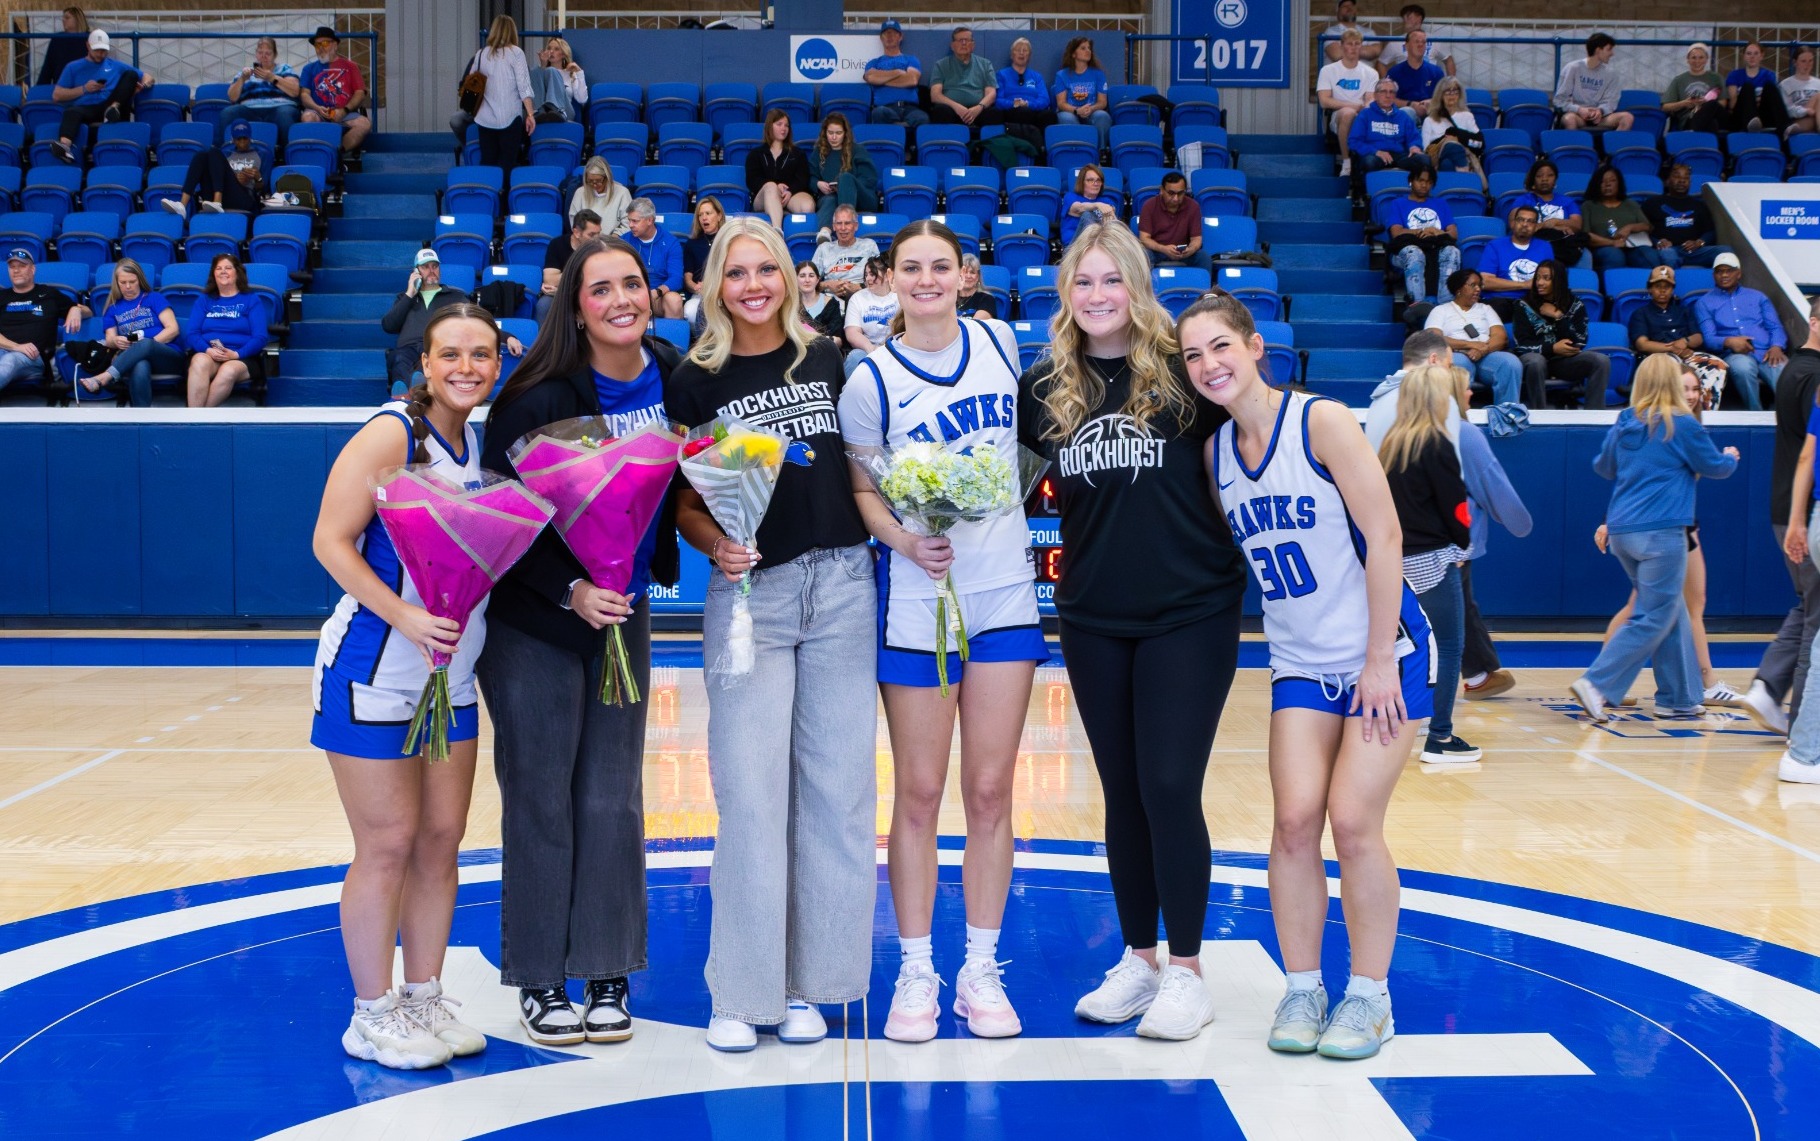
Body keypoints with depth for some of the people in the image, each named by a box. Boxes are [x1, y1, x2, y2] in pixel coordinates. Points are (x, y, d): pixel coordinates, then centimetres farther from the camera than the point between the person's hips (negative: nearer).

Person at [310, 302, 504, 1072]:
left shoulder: (479, 444, 7)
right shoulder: (391, 433, -13)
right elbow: (331, 540, -17)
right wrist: (405, 616, -28)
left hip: (451, 676, 7)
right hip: (375, 672, -7)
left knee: (441, 839, 10)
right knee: (387, 845, -2)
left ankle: (424, 1001, 23)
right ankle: (372, 1016, 13)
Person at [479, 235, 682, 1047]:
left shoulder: (671, 376, -3)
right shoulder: (542, 400, -17)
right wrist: (571, 591, -23)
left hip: (624, 612, 4)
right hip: (532, 620, -4)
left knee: (612, 799, 7)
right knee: (542, 802, 3)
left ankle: (606, 976, 18)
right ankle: (539, 982, 16)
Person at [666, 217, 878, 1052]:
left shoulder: (829, 359, 9)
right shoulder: (695, 381, 2)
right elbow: (682, 502, 3)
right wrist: (714, 544, -16)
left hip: (842, 583, 3)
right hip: (748, 591, -2)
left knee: (837, 784, 4)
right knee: (751, 789, -3)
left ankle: (808, 980, 15)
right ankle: (742, 990, 7)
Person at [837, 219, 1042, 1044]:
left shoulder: (998, 341, 6)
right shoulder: (870, 381, -5)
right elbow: (860, 489, -1)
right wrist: (906, 540, -18)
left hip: (1007, 591, 3)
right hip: (918, 600, -3)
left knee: (990, 790, 5)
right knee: (919, 793, 2)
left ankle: (981, 971, 16)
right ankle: (915, 973, 14)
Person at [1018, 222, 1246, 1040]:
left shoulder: (1182, 371, -6)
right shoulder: (1045, 386, 4)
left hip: (1190, 611, -4)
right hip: (1092, 617, 4)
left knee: (1170, 788, -5)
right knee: (1123, 792, 11)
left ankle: (1186, 971, 8)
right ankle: (1137, 959, 24)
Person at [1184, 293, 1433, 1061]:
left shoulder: (1321, 422, -15)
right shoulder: (1215, 452, 2)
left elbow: (1384, 537, -16)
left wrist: (1380, 659, -17)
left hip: (1384, 653, -4)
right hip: (1299, 662, 5)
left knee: (1353, 823, -8)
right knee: (1295, 819, -6)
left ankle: (1369, 995, 9)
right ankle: (1302, 989, 10)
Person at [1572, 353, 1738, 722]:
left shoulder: (1624, 424, 9)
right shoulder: (1682, 425, -7)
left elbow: (1603, 467, 24)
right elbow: (1715, 467, 5)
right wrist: (1731, 458, 27)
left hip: (1622, 532, 7)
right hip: (1661, 532, -7)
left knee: (1673, 613, 16)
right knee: (1653, 619, -3)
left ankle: (1679, 698, 19)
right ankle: (1596, 684, -14)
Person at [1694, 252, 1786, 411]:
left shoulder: (1757, 297, 27)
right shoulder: (1704, 303, 19)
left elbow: (1775, 327, 17)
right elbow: (1708, 338, 6)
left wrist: (1777, 346, -6)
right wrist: (1729, 342, -17)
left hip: (1767, 354, 2)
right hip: (1735, 355, -2)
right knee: (1742, 367, -41)